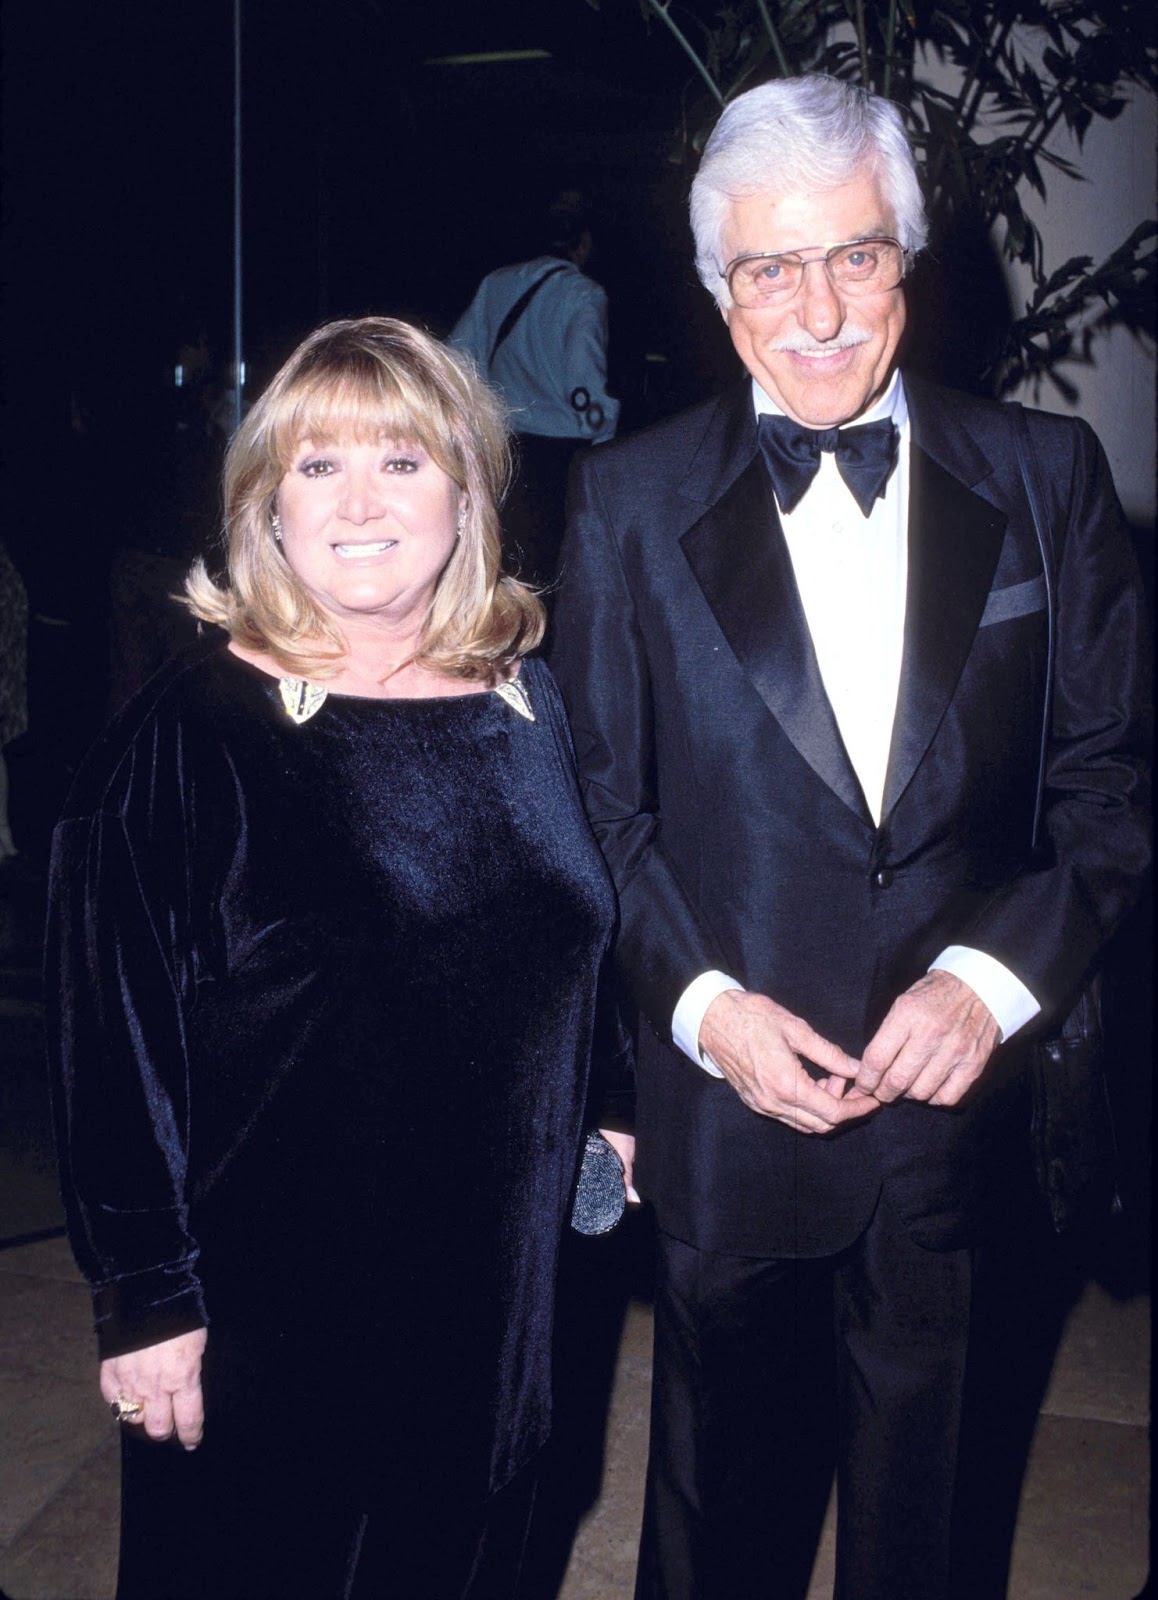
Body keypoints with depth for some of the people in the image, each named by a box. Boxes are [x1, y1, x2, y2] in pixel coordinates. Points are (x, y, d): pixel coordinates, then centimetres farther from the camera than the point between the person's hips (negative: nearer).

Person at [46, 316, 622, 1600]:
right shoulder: (191, 733, -14)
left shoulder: (527, 699, 1)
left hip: (498, 1287, 5)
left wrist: (610, 1116, 9)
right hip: (269, 1309, -4)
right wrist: (145, 1297, -11)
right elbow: (112, 1035, -12)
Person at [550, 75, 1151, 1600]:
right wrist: (700, 1001, -13)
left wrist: (992, 976, -14)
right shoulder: (630, 501, -2)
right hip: (727, 1106, -1)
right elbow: (599, 803, 0)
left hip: (958, 1097, 1)